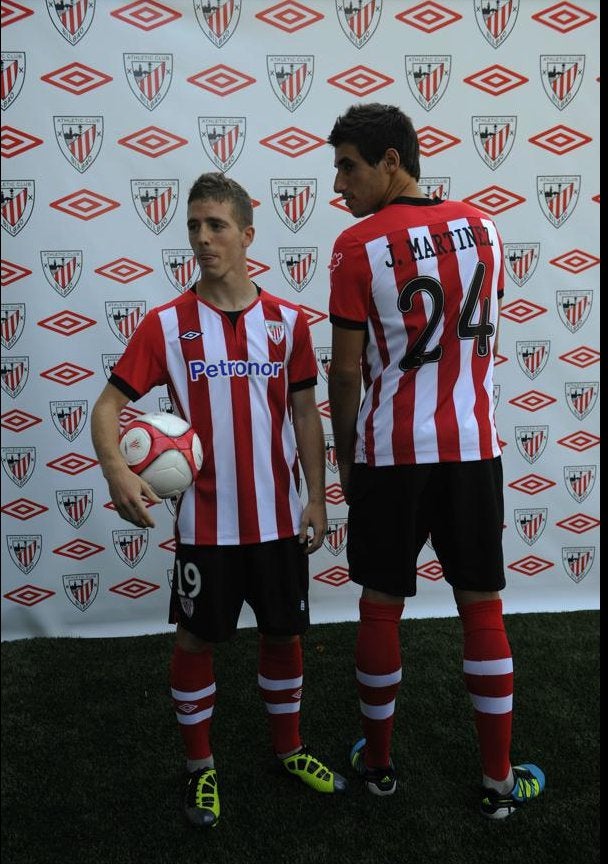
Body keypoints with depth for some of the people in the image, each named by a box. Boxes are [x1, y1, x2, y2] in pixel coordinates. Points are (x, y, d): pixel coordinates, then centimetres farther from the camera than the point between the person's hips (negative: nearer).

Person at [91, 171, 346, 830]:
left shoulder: (287, 321, 0)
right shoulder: (167, 324, -5)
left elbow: (304, 413, 5)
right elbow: (108, 403, -6)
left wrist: (316, 497, 1)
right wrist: (116, 468, -25)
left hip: (277, 517, 2)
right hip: (206, 520, -2)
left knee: (284, 632, 15)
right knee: (196, 638, 9)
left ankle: (288, 748, 39)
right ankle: (200, 767, 32)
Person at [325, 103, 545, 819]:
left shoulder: (357, 247, -9)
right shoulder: (482, 228, 6)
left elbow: (346, 370, -8)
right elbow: (483, 340, 11)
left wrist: (343, 457, 5)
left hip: (390, 452, -3)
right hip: (473, 445, 4)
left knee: (381, 605, 12)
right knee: (482, 606, 12)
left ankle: (377, 761, 30)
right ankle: (499, 780, 24)